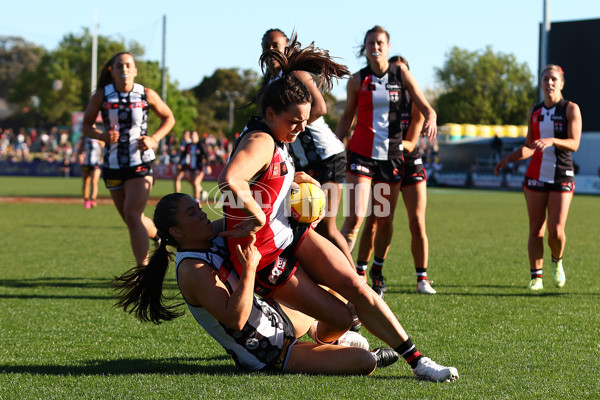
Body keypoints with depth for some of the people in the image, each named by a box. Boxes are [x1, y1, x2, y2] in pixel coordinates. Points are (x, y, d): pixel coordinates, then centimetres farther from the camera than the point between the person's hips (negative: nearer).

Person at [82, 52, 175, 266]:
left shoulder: (146, 94, -4)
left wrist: (154, 139, -6)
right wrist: (102, 136, -15)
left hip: (140, 163, -3)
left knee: (132, 216, -20)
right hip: (113, 166, 3)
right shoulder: (101, 96, -2)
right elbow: (86, 126, 6)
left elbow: (169, 118, 10)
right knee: (133, 221, 14)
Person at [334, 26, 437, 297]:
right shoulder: (357, 80, 3)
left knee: (385, 219, 7)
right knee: (355, 216, -16)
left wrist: (431, 120, -19)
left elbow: (425, 107, 3)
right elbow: (347, 117, 12)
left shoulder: (401, 74, 4)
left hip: (391, 155, 2)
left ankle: (378, 270, 29)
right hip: (361, 154, -2)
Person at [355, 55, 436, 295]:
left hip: (410, 166, 0)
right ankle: (360, 273, 6)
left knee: (417, 224, -8)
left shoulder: (414, 102, -8)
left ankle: (422, 279, 1)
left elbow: (410, 144, -12)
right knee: (372, 221, -9)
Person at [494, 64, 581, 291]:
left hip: (562, 177, -3)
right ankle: (536, 277, 7)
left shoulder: (570, 109, -1)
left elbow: (574, 144, -12)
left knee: (556, 230, -11)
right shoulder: (534, 112, 12)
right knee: (536, 230, 0)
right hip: (536, 176, 3)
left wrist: (552, 140, -28)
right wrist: (508, 158, 6)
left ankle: (557, 262, 19)